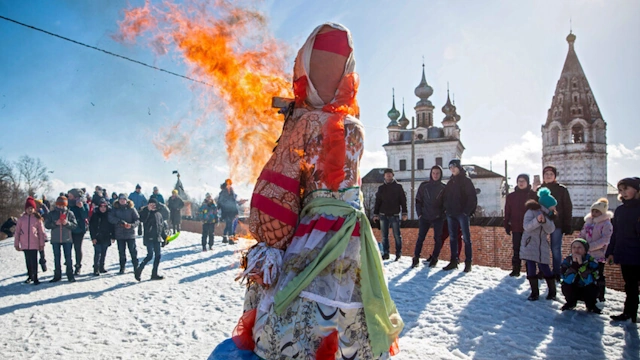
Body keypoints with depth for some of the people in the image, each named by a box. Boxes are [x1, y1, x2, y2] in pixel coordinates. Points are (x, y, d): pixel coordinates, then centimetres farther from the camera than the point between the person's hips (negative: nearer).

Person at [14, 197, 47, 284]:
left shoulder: (37, 218, 0)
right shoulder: (22, 218, 4)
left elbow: (41, 231, 2)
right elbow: (17, 232, 7)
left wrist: (42, 243, 1)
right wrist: (16, 244, 5)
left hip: (34, 244, -2)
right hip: (25, 244, 2)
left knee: (34, 261, -2)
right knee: (28, 261, 11)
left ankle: (35, 278, 3)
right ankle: (30, 276, 25)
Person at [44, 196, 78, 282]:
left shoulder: (70, 213, 1)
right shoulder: (52, 213, 3)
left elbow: (75, 225, -2)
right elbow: (47, 225, -1)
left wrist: (67, 223, -19)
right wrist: (55, 224, -17)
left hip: (67, 239, -1)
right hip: (55, 240, 2)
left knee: (68, 257, 1)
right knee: (56, 258, 10)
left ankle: (70, 275, 8)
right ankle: (57, 275, 20)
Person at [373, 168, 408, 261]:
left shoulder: (398, 187, 3)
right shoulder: (381, 188, 10)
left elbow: (403, 200, 1)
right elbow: (377, 201, 11)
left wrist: (404, 213, -6)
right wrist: (375, 214, 5)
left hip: (394, 215, -3)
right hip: (383, 215, 3)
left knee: (397, 235, 1)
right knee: (384, 236, 6)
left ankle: (398, 253, 8)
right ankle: (385, 253, 12)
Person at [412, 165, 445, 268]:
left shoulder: (444, 188, 5)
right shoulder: (424, 185, 5)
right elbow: (418, 200, 6)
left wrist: (443, 214, -5)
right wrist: (419, 213, -2)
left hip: (438, 218, 0)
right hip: (425, 217, 0)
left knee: (438, 238, 1)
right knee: (420, 237, -2)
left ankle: (434, 258, 11)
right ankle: (416, 258, 3)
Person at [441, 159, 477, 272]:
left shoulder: (466, 180, -3)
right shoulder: (450, 182, 16)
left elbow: (472, 197, -9)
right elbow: (445, 196, 18)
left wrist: (467, 211, -15)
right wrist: (446, 208, 5)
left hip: (462, 213, -6)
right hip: (451, 214, 6)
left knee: (466, 238, -2)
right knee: (452, 238, 7)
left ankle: (468, 262, 0)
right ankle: (454, 261, 14)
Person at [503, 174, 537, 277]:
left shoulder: (533, 195, 2)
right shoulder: (511, 196, 8)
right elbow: (507, 212, 9)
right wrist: (507, 225, 4)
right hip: (516, 228, 2)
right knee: (516, 249, 4)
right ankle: (515, 269, 10)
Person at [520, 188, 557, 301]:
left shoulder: (549, 215, 9)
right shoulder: (531, 211, -7)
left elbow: (550, 230, -5)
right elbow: (526, 226, -17)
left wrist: (545, 221, -23)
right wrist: (537, 220, -31)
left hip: (542, 246, 3)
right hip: (529, 245, -3)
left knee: (544, 268, -1)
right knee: (531, 269, -2)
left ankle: (552, 291, 16)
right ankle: (534, 293, 10)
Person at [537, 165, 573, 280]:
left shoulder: (562, 189, 0)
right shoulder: (539, 189, 6)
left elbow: (568, 208, -1)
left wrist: (567, 226, -7)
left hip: (557, 224, -2)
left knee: (556, 249, 1)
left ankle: (557, 273, 11)